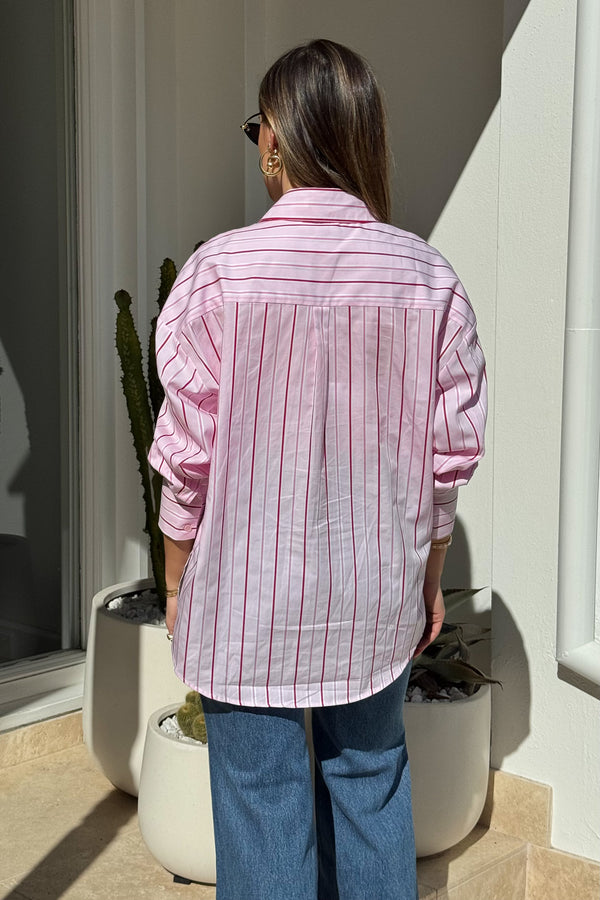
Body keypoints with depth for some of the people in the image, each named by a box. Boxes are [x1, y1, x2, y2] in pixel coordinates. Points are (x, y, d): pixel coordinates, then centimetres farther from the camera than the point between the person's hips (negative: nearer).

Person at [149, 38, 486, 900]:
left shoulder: (219, 272, -15)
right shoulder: (428, 276, -6)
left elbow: (187, 454, -10)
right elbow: (452, 448, 0)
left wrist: (177, 582, 5)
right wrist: (429, 570, 14)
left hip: (248, 595, -3)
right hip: (377, 599, 3)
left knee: (262, 795, 12)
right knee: (370, 776, 21)